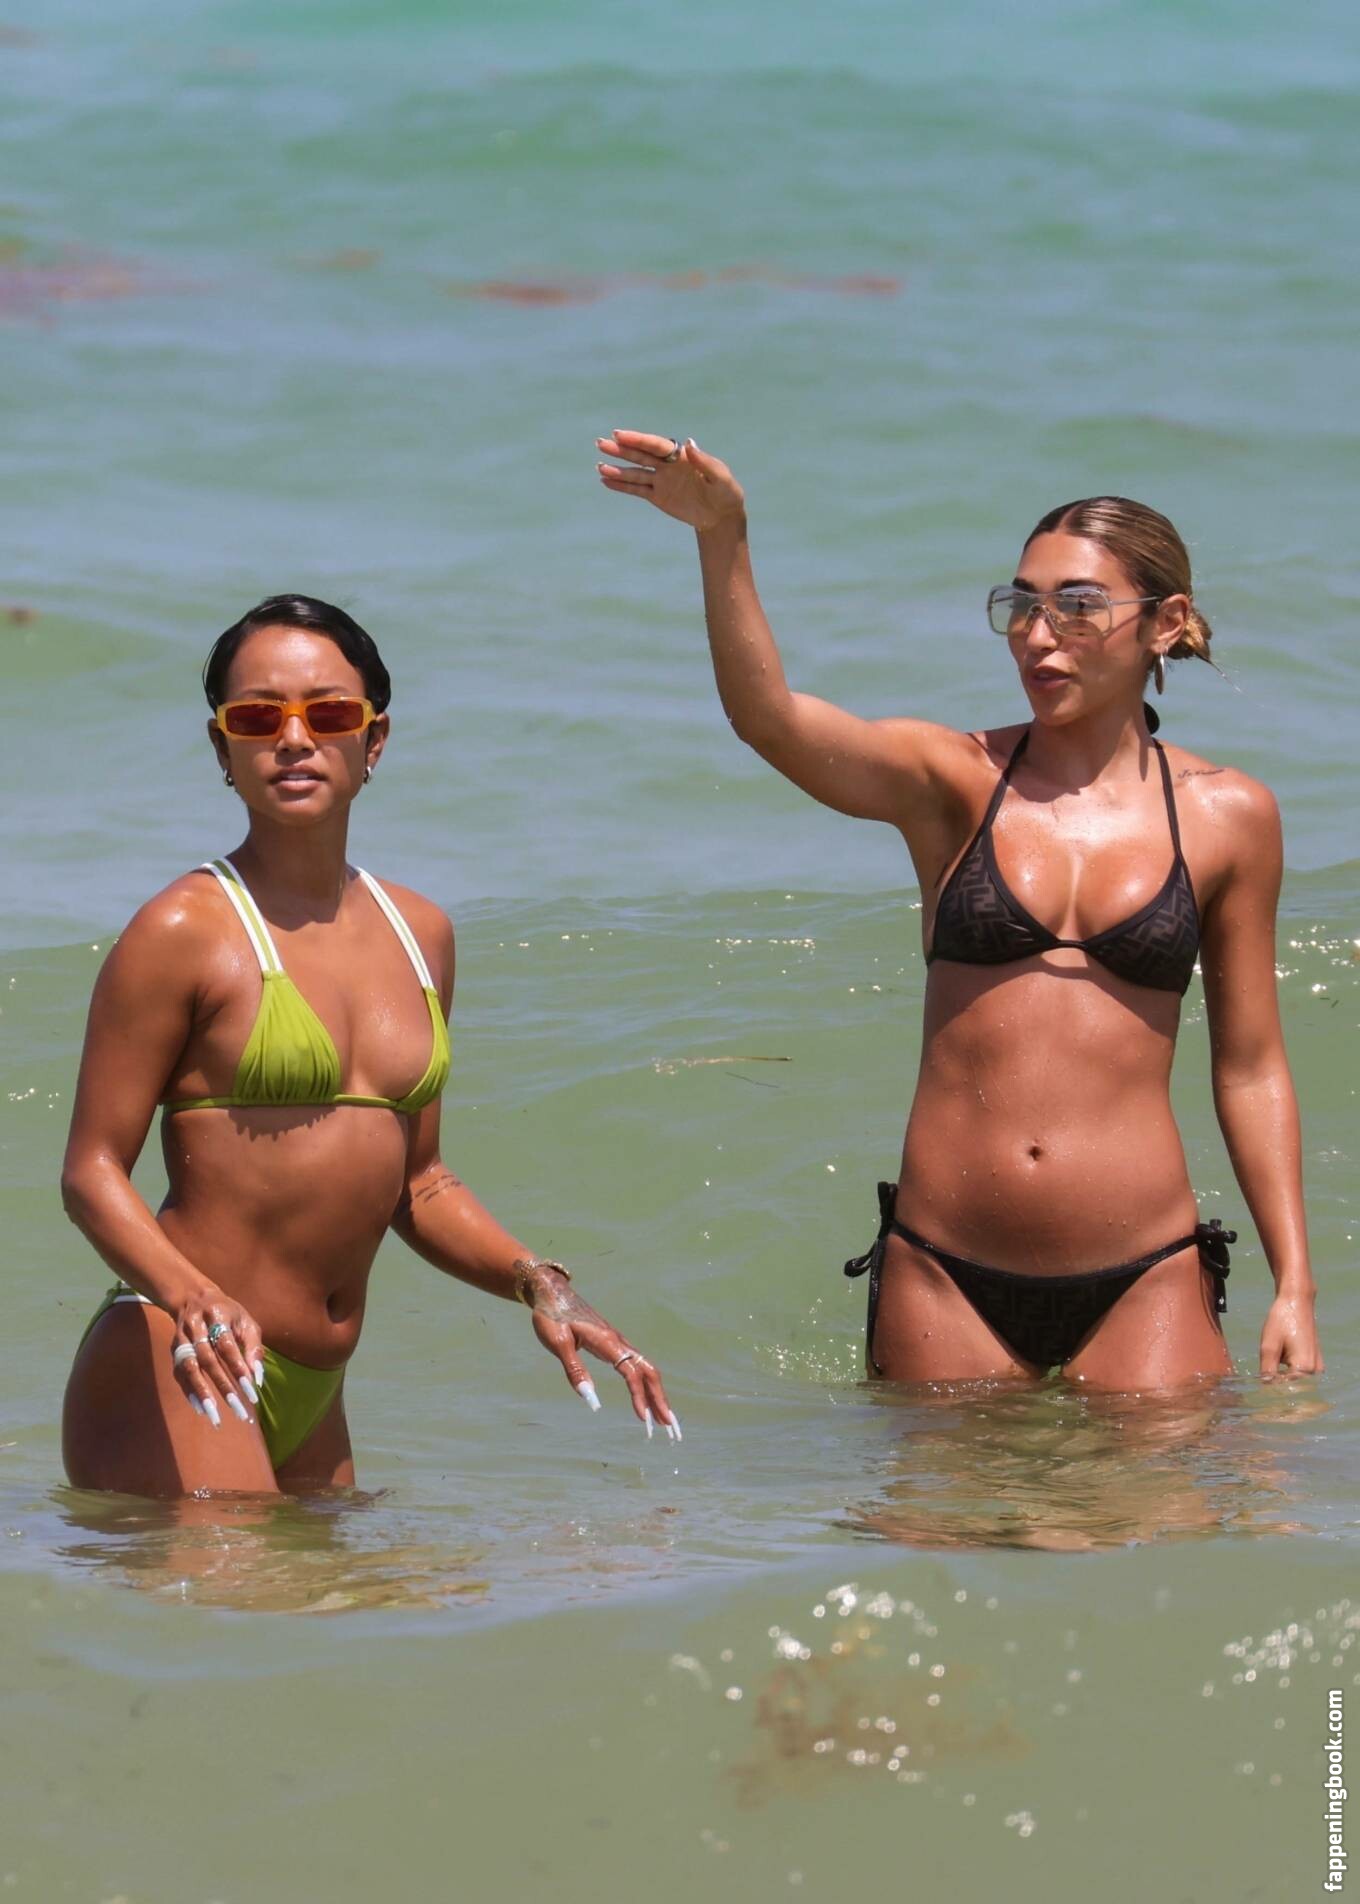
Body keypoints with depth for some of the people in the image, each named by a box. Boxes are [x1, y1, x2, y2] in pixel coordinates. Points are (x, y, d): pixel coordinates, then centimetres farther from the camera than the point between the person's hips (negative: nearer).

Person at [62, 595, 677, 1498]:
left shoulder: (420, 934, 14)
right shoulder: (186, 932, -7)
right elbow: (93, 1169, -10)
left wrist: (537, 1283, 6)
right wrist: (192, 1297, -27)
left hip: (316, 1399, 7)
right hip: (177, 1383, -7)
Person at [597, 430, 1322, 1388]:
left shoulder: (1225, 816, 5)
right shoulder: (954, 781, 3)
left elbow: (1252, 1068, 10)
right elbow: (770, 717, -16)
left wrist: (1295, 1285, 4)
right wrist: (722, 539, -31)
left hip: (1141, 1283, 0)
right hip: (946, 1276, 0)